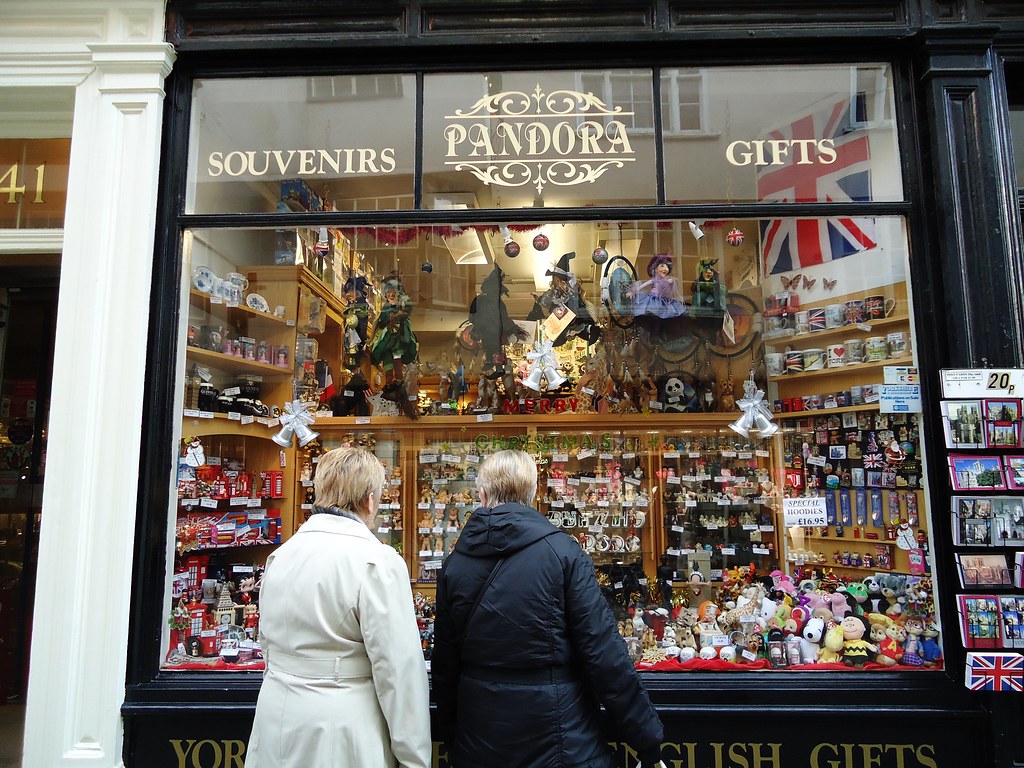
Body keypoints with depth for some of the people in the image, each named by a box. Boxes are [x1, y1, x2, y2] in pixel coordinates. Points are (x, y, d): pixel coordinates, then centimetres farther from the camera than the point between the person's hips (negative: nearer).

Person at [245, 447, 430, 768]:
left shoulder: (280, 555, 1)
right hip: (342, 735, -6)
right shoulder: (377, 561, -19)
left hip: (277, 728, 6)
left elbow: (269, 643, 11)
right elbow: (399, 669, -19)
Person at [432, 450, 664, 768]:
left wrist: (451, 736, 17)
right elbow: (604, 655, -15)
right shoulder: (563, 552, -14)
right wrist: (649, 742, -7)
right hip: (559, 742, -3)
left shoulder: (454, 562, -3)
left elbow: (444, 662, 4)